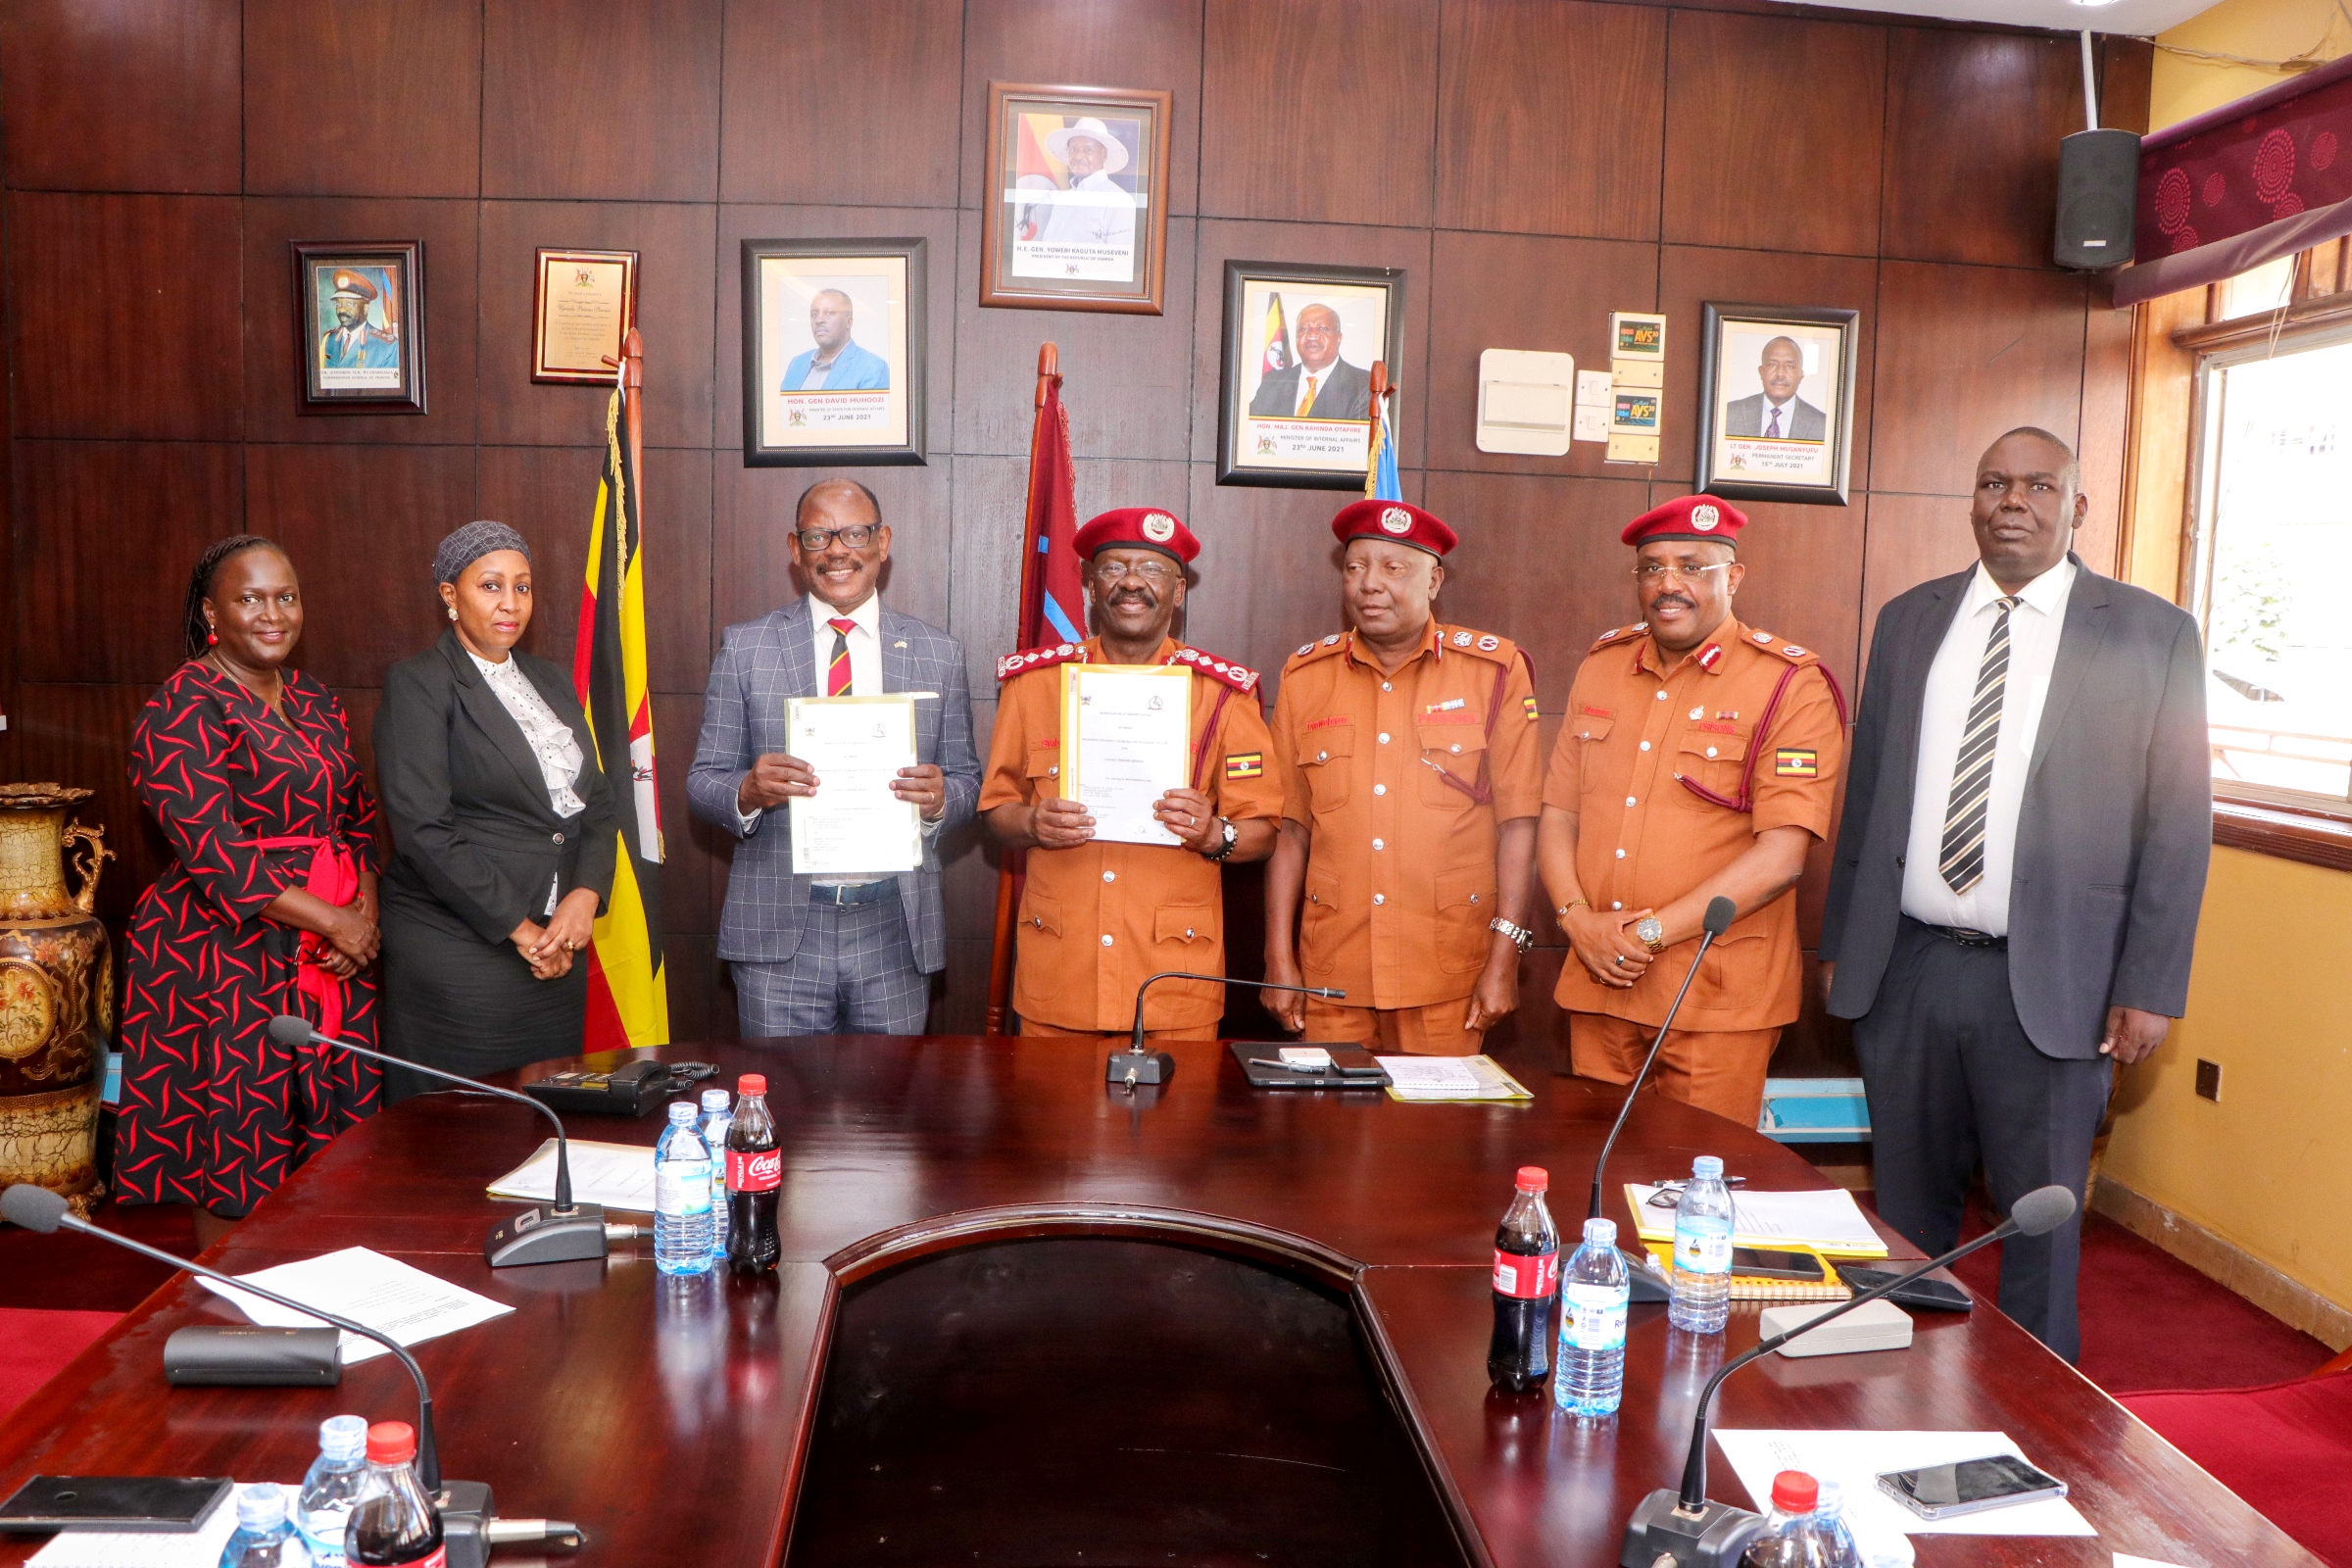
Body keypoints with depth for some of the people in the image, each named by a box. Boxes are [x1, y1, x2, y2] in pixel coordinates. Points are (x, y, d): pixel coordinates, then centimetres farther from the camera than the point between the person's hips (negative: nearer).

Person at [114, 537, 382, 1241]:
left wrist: (366, 909, -5)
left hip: (337, 949, 7)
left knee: (335, 1151, 10)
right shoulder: (181, 712, -9)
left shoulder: (316, 703, 13)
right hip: (231, 963, -6)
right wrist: (333, 919, -15)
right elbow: (214, 853, -17)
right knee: (238, 1166, 1)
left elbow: (358, 816, 14)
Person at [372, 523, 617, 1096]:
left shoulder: (551, 681, 15)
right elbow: (423, 829, -14)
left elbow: (597, 800, 11)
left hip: (558, 947, 6)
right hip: (456, 952, -6)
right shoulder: (417, 684, -6)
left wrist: (586, 896, -7)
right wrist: (518, 930, -14)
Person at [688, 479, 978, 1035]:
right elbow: (703, 780, 5)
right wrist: (747, 791, -18)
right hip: (779, 933, -1)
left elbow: (967, 779, 10)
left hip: (895, 931, 1)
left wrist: (941, 797, -13)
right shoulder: (744, 647, 5)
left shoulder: (940, 654, 8)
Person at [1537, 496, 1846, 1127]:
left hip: (1716, 1001, -4)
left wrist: (1650, 931, -15)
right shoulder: (1602, 667, 10)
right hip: (1599, 983, 4)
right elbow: (1558, 812, 11)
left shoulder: (1790, 685, -6)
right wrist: (1579, 920, -6)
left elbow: (1781, 856, -14)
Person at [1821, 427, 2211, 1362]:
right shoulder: (1908, 620, 9)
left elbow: (2178, 822, -2)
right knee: (1908, 1209, 15)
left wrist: (2149, 986, -7)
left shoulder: (2151, 634, -1)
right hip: (1905, 969, 3)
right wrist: (1839, 939, 10)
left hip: (2049, 981, -3)